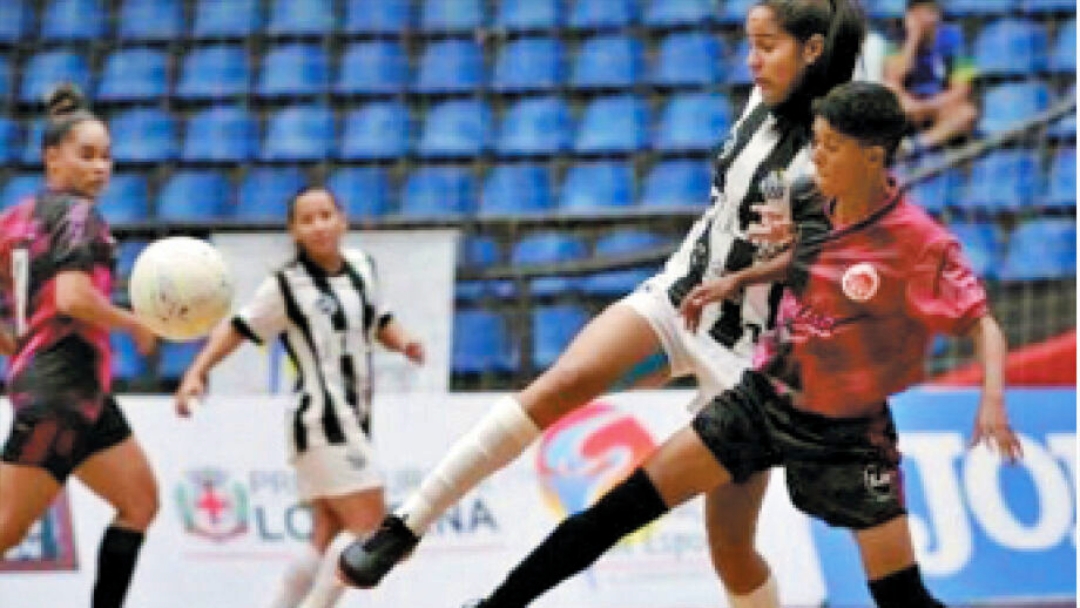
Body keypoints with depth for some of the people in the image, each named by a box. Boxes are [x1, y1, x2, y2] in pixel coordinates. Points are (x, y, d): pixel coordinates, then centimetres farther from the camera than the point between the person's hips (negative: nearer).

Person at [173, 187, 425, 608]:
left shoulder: (362, 266, 11)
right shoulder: (287, 285, -6)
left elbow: (381, 323, 23)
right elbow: (238, 328, -6)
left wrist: (403, 343, 2)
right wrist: (197, 371, -18)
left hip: (353, 422, 7)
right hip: (322, 419, -7)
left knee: (327, 542, 7)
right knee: (368, 525, -14)